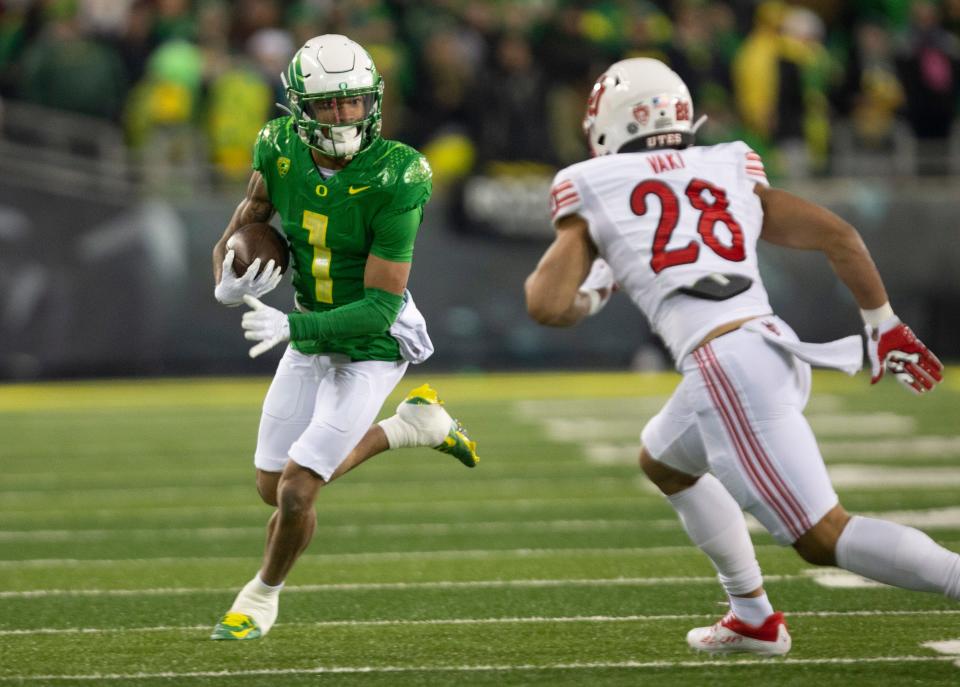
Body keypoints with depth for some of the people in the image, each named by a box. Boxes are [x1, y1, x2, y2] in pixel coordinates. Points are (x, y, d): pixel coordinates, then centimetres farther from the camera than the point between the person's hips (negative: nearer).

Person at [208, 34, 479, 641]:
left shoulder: (393, 181, -27)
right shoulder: (280, 153, -12)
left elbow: (380, 307, -26)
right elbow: (235, 239, 3)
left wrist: (291, 326, -37)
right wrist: (227, 286, -20)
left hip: (371, 349, -6)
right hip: (311, 340, 6)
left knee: (297, 492, -12)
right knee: (273, 488, 14)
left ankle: (265, 593, 19)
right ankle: (411, 425, 30)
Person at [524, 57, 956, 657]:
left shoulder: (595, 192, 9)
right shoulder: (732, 173, 21)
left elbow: (549, 306, 1)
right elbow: (836, 234, 14)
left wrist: (586, 297, 24)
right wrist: (884, 327, 22)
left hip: (725, 363, -7)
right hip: (777, 345, 7)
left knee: (823, 537, -7)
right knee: (664, 462, 33)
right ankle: (754, 619, 32)